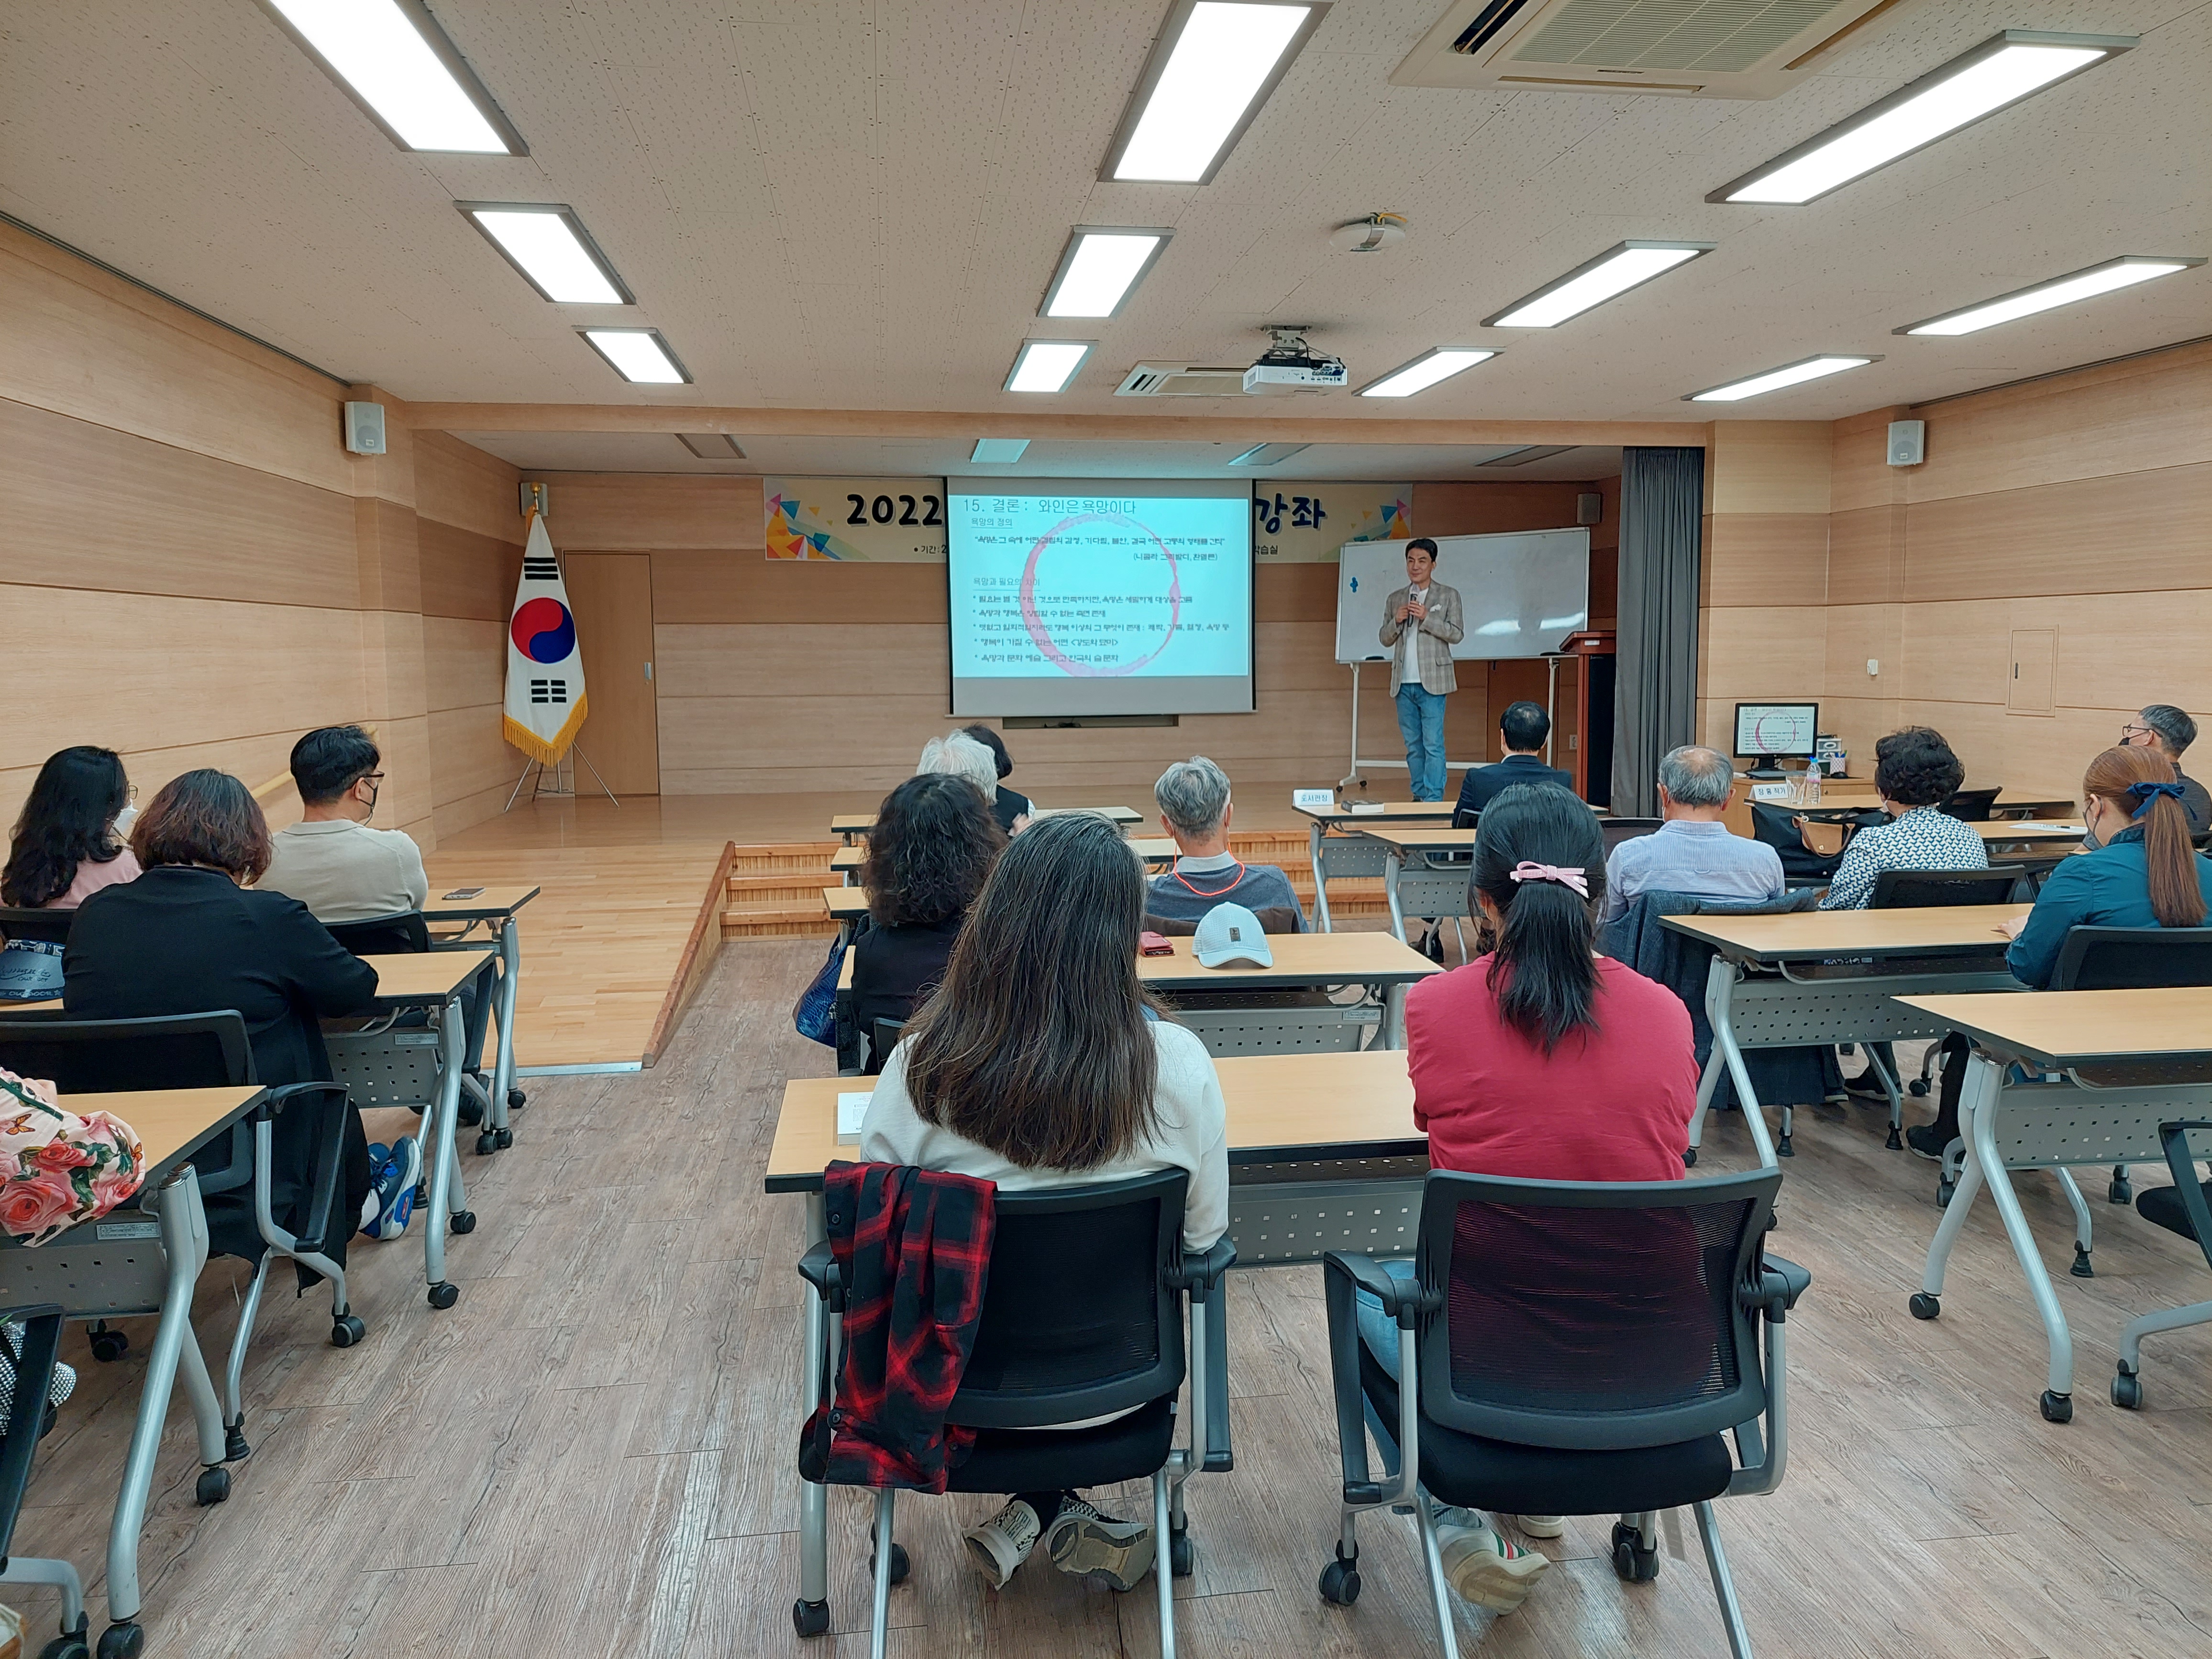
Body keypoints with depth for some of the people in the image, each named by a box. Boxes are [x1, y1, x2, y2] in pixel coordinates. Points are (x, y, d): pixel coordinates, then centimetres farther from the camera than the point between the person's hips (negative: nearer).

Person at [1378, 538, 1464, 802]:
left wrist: (1426, 618, -14)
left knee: (1433, 743, -8)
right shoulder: (1395, 599, 15)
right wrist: (1396, 621, -5)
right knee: (1413, 745, 8)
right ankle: (1419, 796, 14)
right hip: (1403, 683, 4)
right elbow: (1385, 639, 15)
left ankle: (1434, 798, -7)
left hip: (1432, 681, -4)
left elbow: (1456, 634, -3)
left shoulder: (1449, 595, 4)